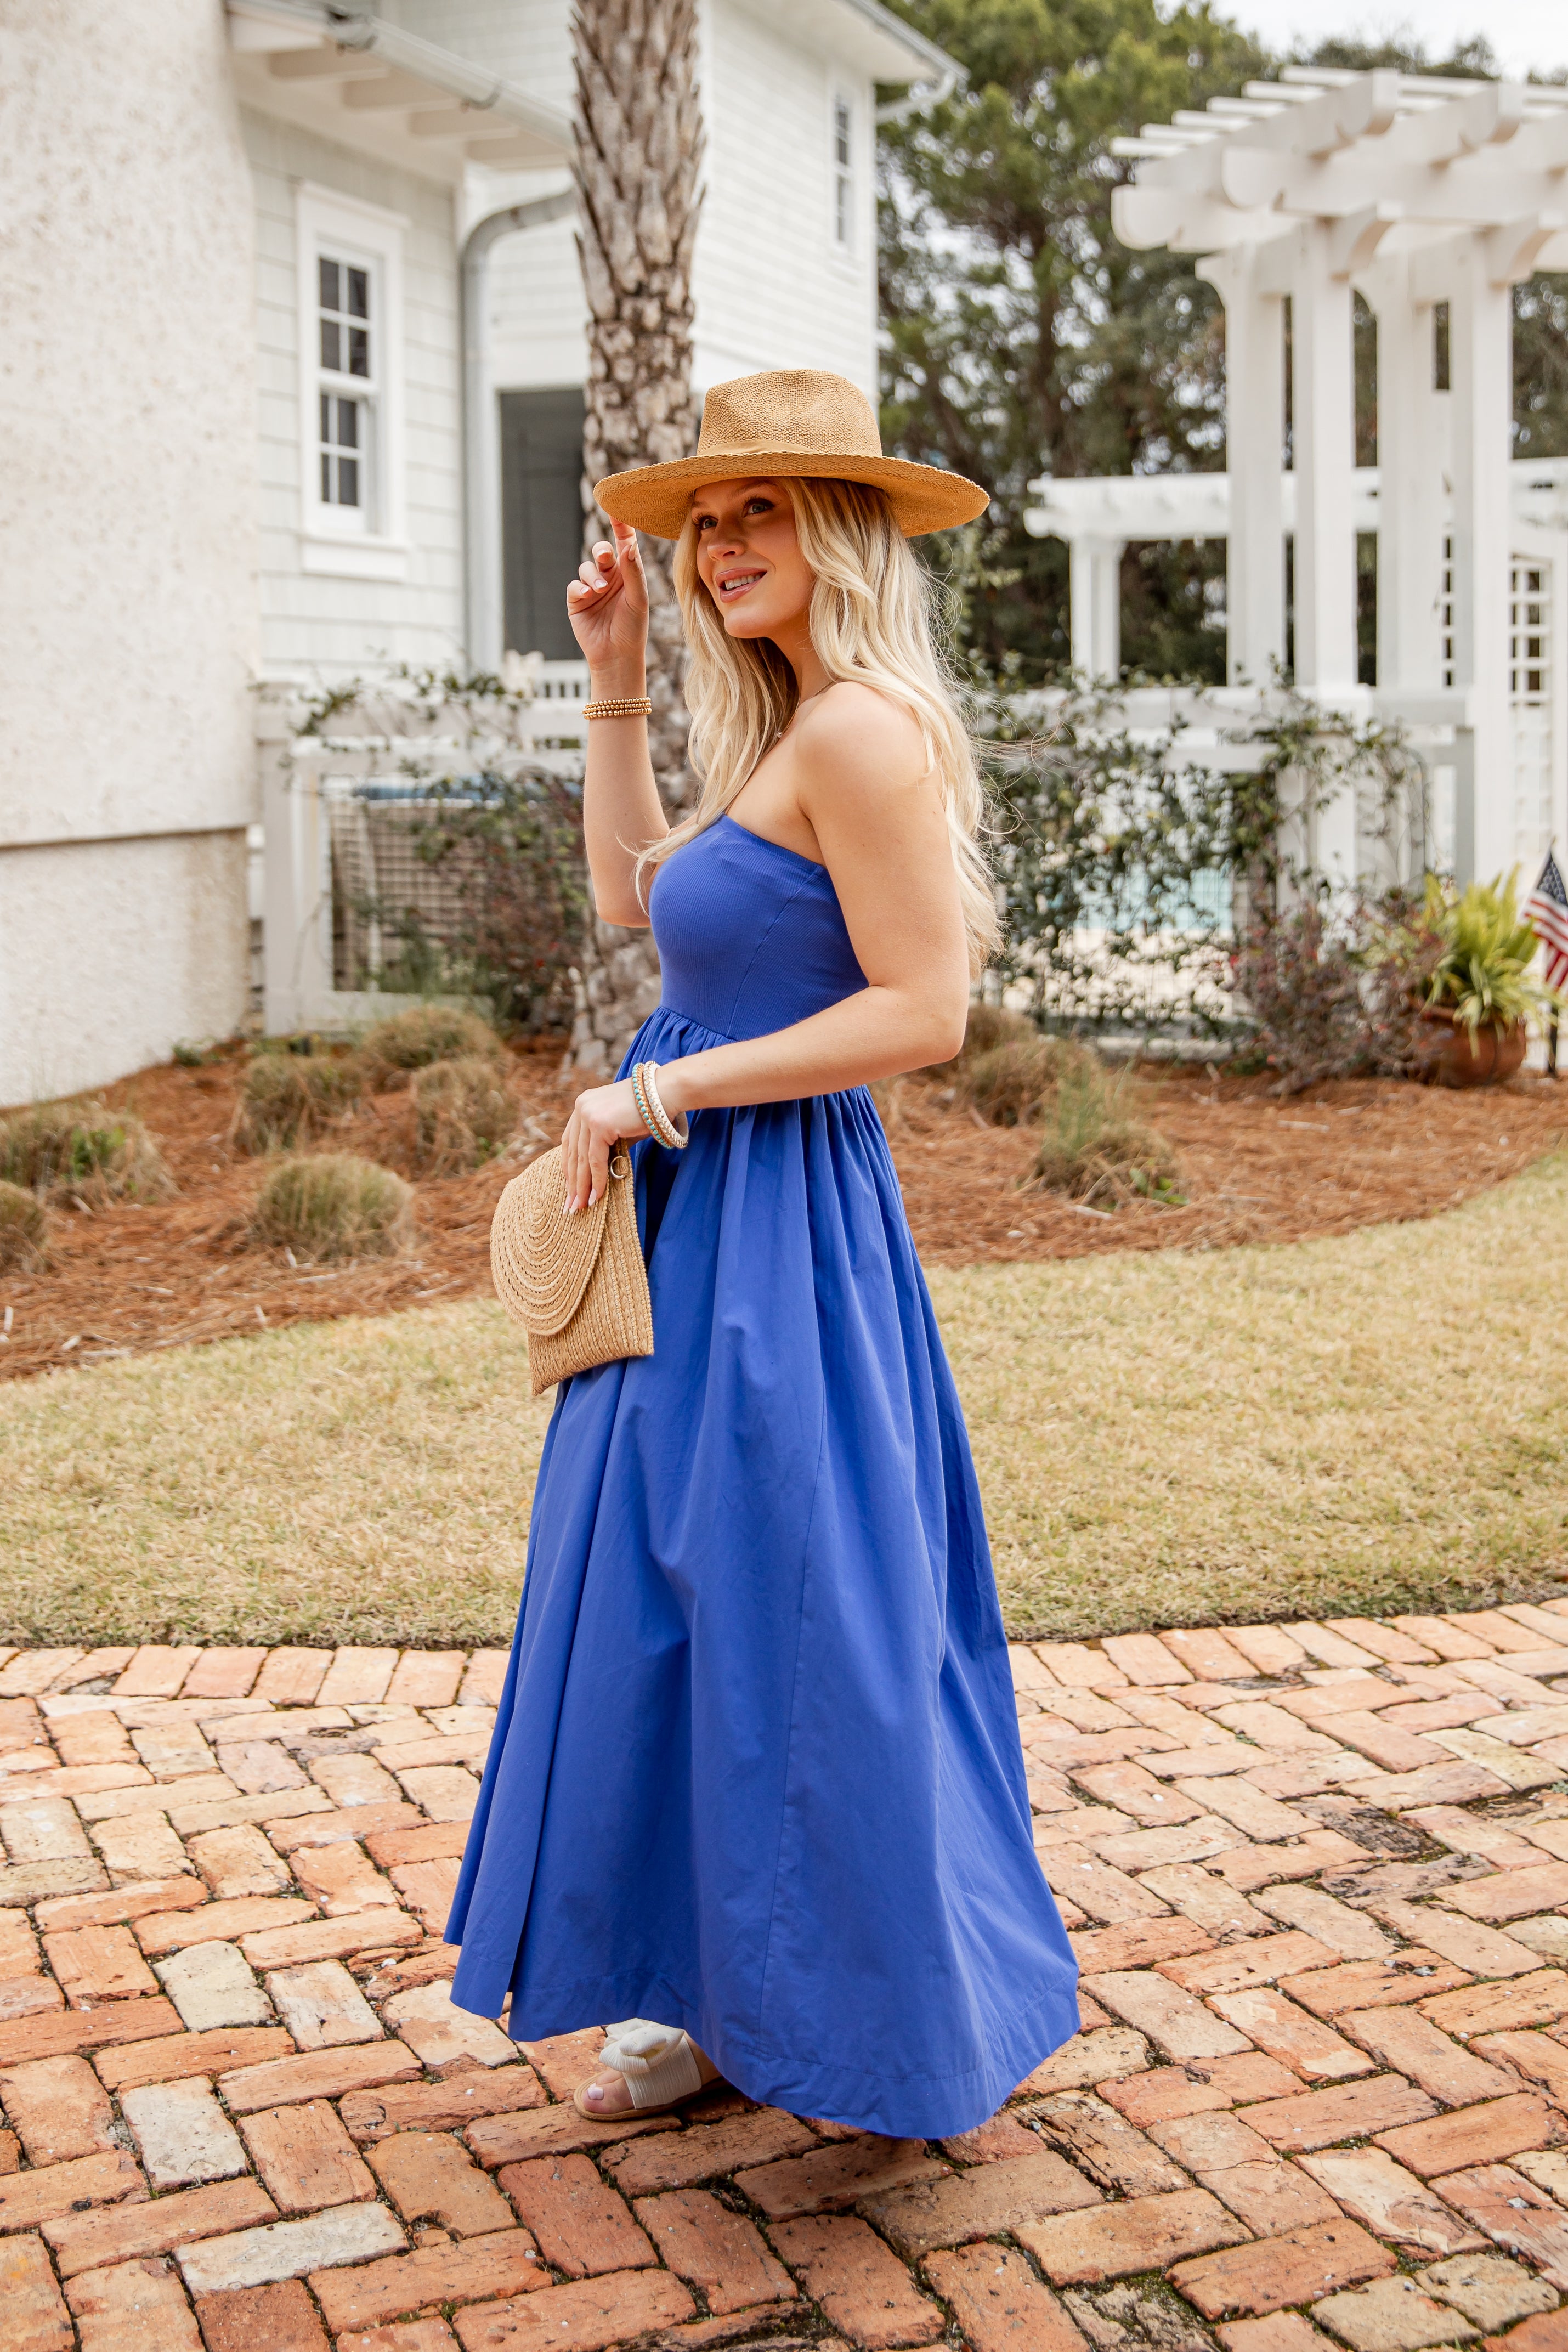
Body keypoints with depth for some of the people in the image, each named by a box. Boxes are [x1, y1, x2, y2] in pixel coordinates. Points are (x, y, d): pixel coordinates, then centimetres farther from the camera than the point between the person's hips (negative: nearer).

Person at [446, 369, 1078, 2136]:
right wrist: (614, 683, 18)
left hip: (777, 1231, -10)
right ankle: (729, 2002, 30)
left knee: (790, 1624, 1)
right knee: (693, 1618, 16)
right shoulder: (789, 735, 14)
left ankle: (901, 2032, 20)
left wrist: (654, 1097, -17)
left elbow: (923, 1013, -22)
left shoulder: (862, 728, -17)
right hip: (707, 1225, 10)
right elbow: (632, 891, 24)